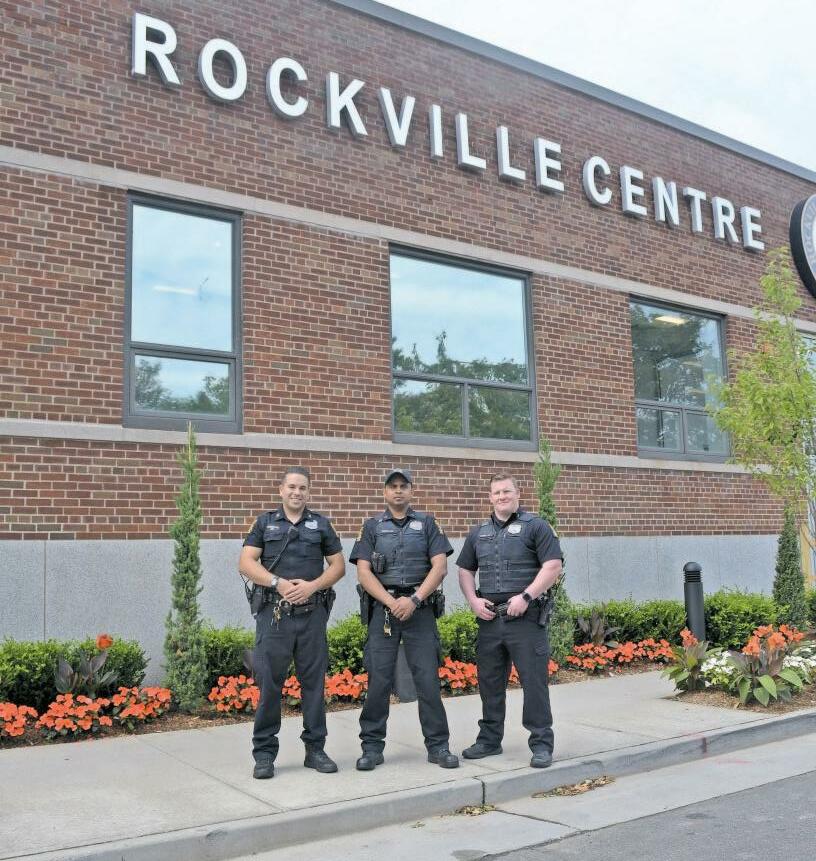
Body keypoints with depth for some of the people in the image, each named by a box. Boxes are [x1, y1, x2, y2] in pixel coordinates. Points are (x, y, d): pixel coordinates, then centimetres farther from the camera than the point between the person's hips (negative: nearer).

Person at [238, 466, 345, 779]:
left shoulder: (320, 524, 10)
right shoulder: (265, 522, 8)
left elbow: (338, 565, 8)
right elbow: (246, 563, 0)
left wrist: (312, 586, -9)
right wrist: (279, 583, -13)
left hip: (312, 613, 1)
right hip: (274, 613, -1)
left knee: (314, 680, 6)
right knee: (269, 681, 0)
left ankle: (315, 749, 17)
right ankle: (264, 753, 10)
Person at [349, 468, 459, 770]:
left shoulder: (426, 524, 9)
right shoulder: (372, 527, 8)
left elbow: (440, 566, -1)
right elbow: (363, 572, 0)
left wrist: (414, 599, -12)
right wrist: (391, 602, -12)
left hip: (420, 609, 0)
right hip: (383, 609, 0)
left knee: (428, 678, 0)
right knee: (378, 679, 0)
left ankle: (438, 746, 10)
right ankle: (372, 747, 11)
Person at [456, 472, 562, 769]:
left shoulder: (535, 526, -1)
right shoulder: (478, 533, 16)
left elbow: (553, 567, -8)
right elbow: (465, 570, 20)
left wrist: (526, 597, -17)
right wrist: (473, 600, 3)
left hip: (525, 617, -5)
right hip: (488, 618, 5)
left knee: (534, 680, -3)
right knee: (489, 682, 12)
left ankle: (541, 743, 6)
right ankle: (489, 739, 25)